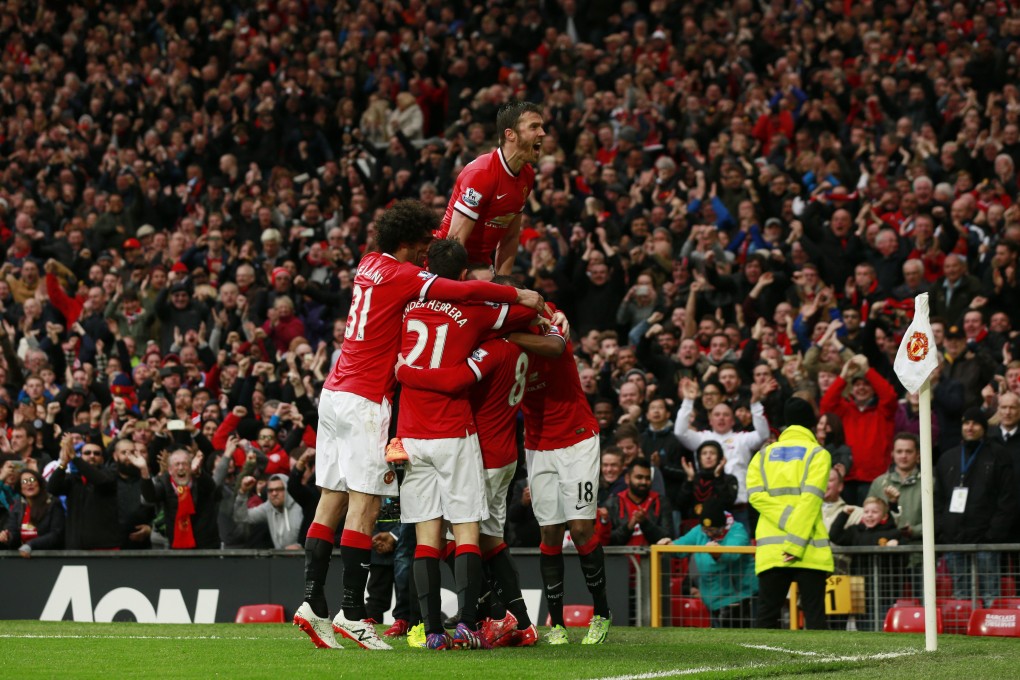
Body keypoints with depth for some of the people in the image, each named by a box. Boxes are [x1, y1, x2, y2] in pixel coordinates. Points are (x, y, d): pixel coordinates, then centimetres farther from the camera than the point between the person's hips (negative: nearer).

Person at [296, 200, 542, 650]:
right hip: (365, 402, -9)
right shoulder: (403, 276, -12)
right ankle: (352, 613, -10)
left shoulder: (371, 265, 13)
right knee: (365, 506, -7)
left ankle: (313, 603, 2)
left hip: (335, 393, 9)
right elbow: (462, 291, -21)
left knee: (332, 501, 6)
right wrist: (518, 296, -11)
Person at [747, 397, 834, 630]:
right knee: (814, 615, -3)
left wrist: (787, 521, -8)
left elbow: (755, 494, -1)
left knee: (767, 614, 3)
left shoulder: (764, 454, 15)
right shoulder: (818, 454, 3)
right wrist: (796, 542, -12)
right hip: (809, 550, -3)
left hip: (770, 549, 3)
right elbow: (811, 499, -9)